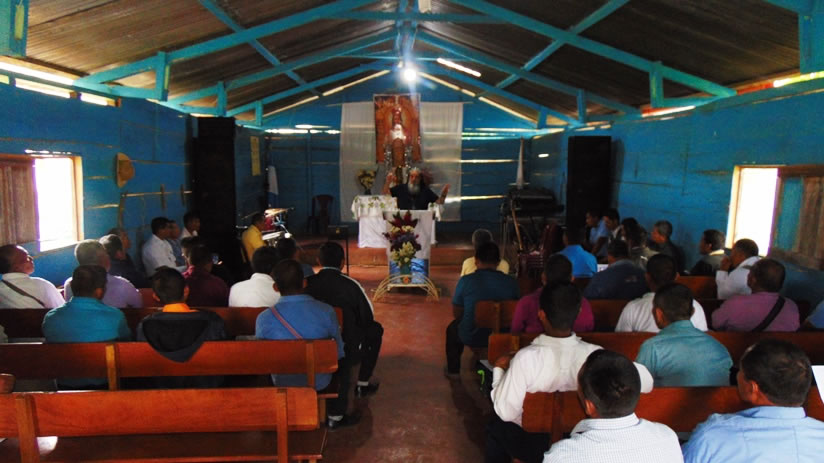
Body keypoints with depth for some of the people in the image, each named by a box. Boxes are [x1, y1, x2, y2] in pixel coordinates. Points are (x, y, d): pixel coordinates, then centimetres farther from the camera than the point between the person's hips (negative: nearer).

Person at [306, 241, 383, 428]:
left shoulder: (306, 284, -9)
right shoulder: (351, 285, -15)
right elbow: (369, 317, -3)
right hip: (348, 351, -3)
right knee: (375, 329, 23)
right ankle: (363, 384, 32)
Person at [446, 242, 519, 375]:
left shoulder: (466, 281, -16)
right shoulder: (511, 283, -11)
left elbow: (456, 313, -4)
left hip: (471, 337, -2)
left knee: (452, 328, 32)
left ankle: (453, 370, 43)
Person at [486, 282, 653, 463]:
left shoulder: (527, 358, -31)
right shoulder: (595, 354, -24)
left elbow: (506, 413, -22)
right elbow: (646, 382, -18)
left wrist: (498, 370, -7)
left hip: (530, 445, -3)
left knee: (496, 423, 28)